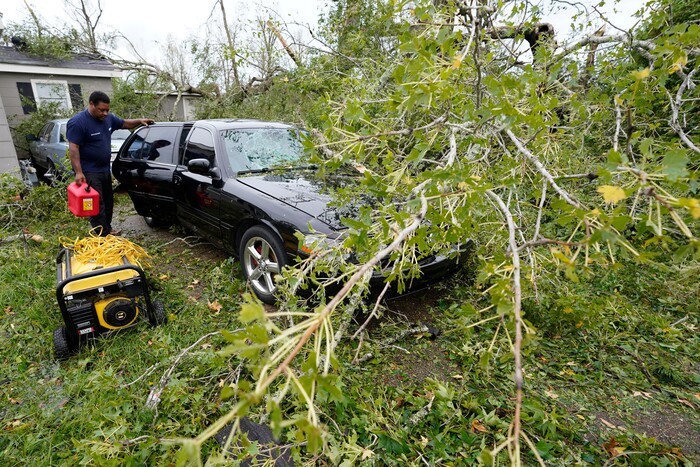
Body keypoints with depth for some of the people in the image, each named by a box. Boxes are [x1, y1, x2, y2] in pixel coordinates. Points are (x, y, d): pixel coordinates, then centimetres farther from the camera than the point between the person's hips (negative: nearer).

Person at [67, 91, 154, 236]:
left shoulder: (108, 118, 6)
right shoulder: (77, 122, -16)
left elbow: (124, 123, 24)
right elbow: (73, 148, -19)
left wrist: (139, 121, 6)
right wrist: (78, 172, -25)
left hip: (105, 169, 8)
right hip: (89, 172, -8)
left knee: (108, 202, 17)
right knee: (97, 205, -7)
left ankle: (108, 229, 30)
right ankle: (103, 236, -3)